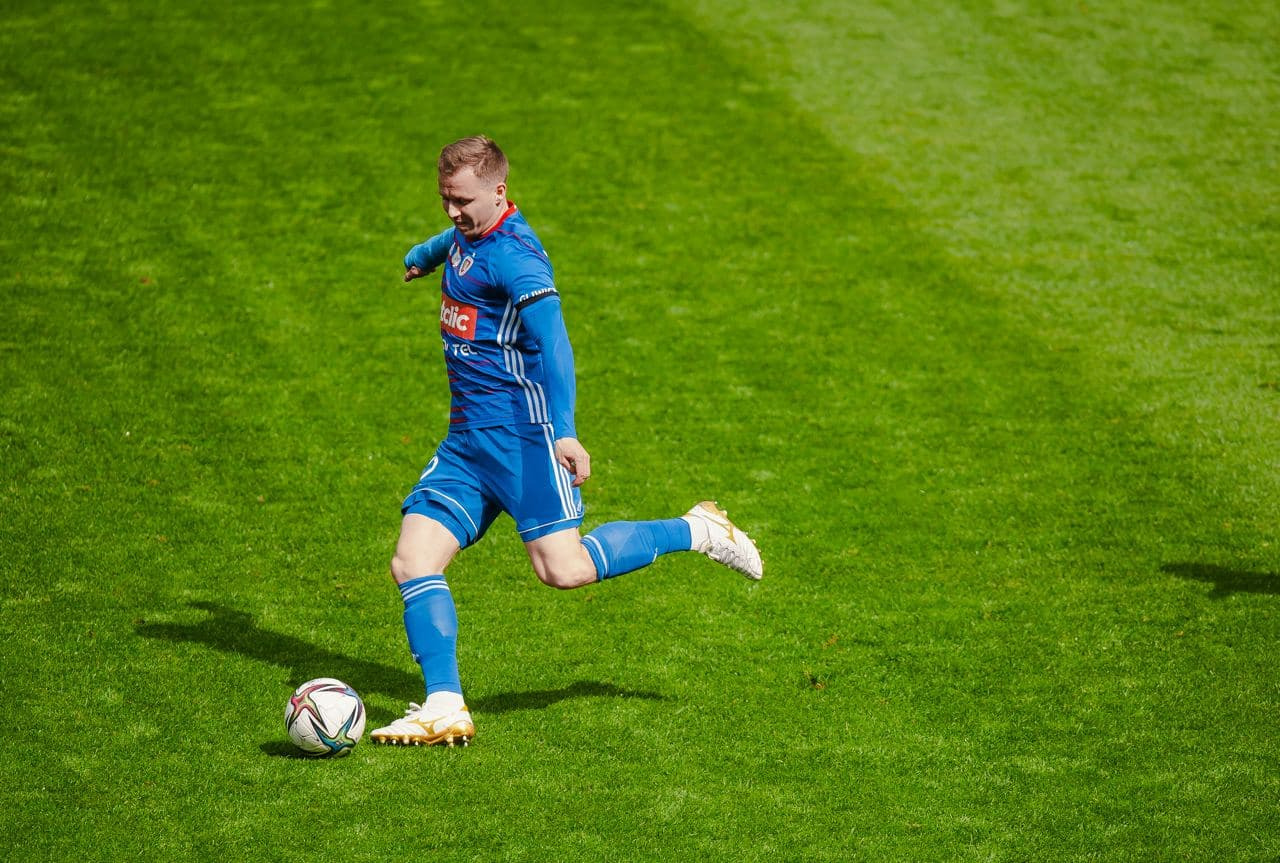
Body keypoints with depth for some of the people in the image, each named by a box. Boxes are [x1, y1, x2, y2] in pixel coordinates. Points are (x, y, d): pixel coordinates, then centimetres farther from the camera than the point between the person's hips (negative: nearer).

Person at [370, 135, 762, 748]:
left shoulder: (513, 255, -14)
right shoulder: (468, 234, 14)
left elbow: (551, 338, -25)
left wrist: (563, 431, -35)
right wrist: (423, 256, 64)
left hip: (521, 433, -9)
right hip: (466, 440, 9)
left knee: (563, 568, -17)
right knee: (412, 563, -4)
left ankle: (695, 531, 4)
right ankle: (444, 708, -6)